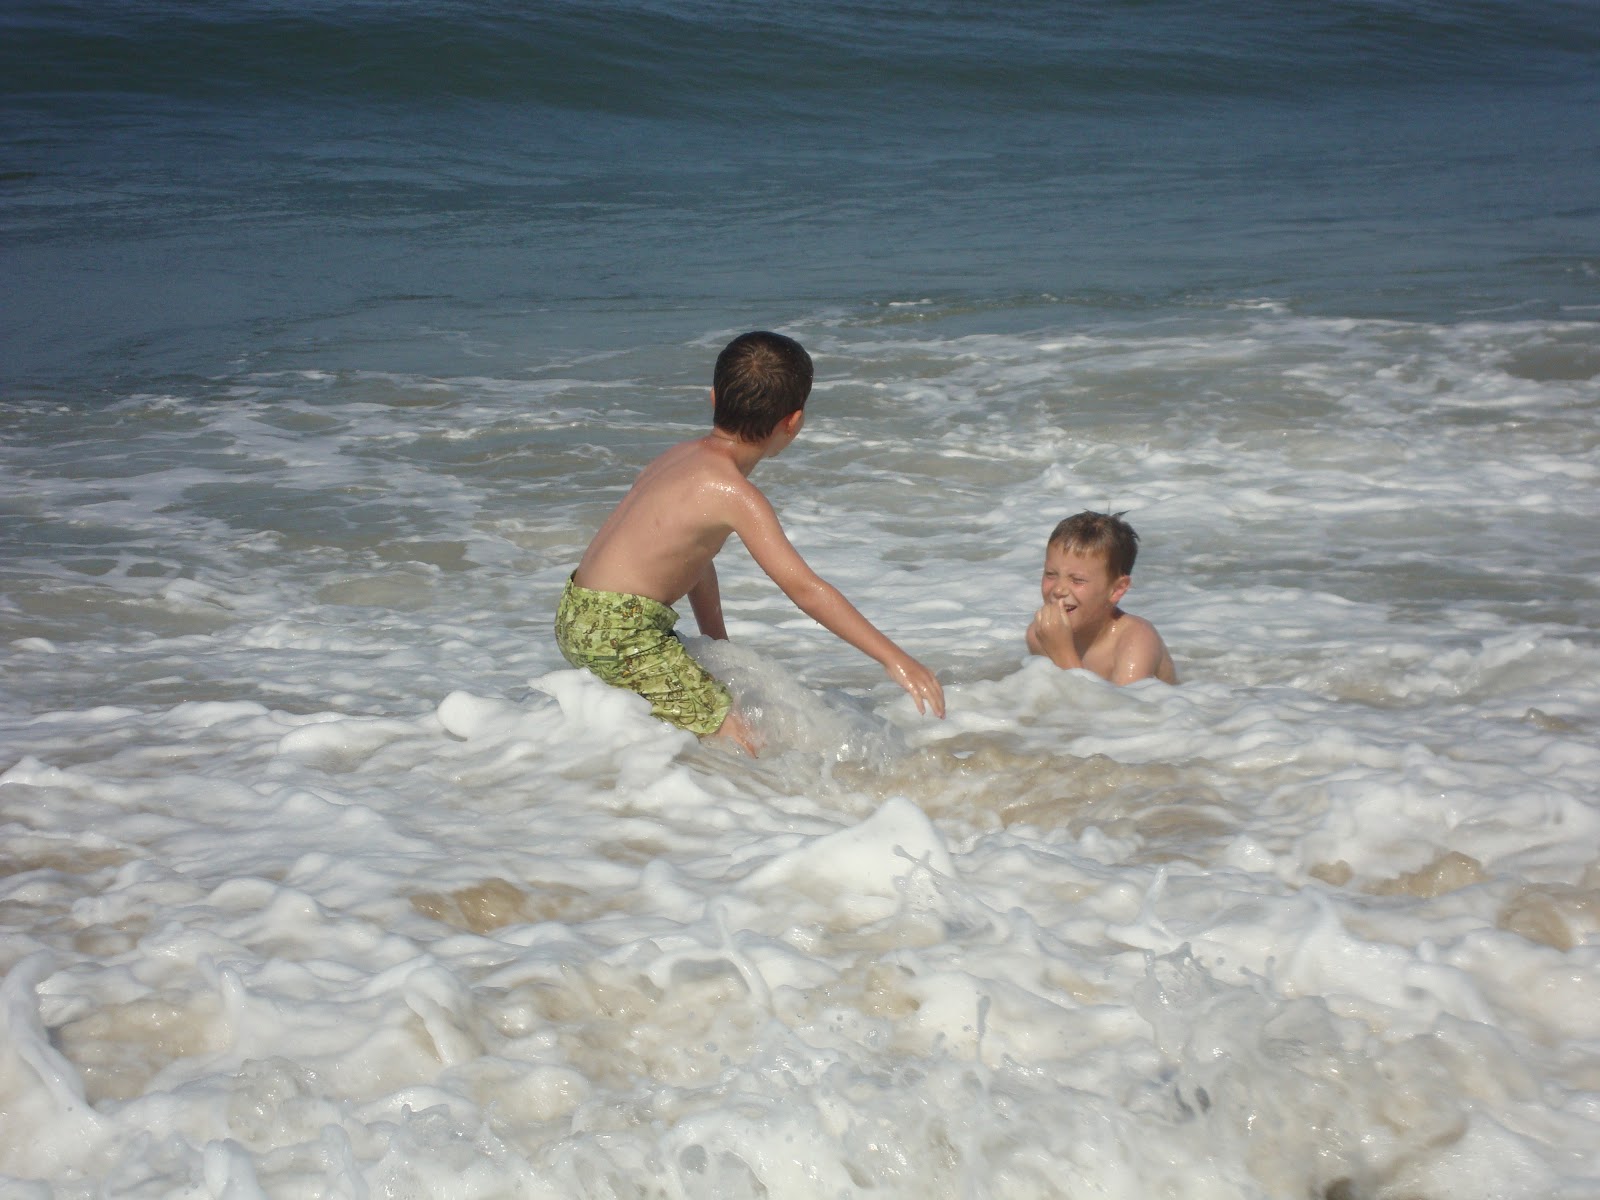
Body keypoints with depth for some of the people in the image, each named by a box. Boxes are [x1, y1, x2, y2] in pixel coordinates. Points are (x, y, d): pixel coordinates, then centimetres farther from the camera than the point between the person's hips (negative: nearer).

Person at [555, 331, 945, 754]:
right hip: (620, 634, -10)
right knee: (741, 750, -11)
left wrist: (717, 642, 30)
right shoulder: (733, 492, -19)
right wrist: (894, 658, -21)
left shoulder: (687, 454, 10)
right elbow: (803, 587, -22)